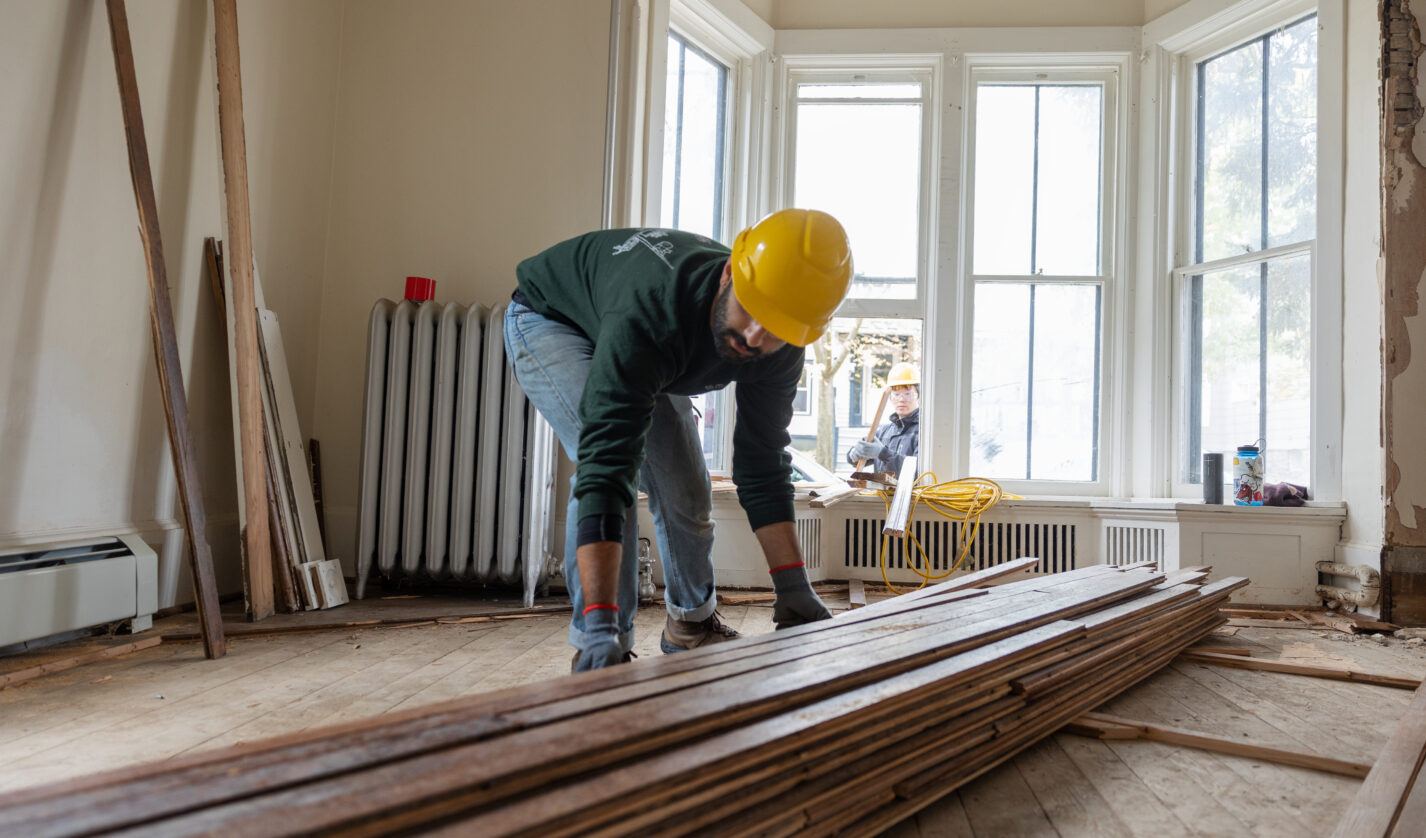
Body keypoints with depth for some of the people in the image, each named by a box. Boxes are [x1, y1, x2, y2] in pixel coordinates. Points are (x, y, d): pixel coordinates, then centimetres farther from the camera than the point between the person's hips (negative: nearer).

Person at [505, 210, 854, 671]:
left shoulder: (780, 352, -26)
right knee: (603, 455, -30)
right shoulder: (648, 311, -48)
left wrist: (794, 589, -23)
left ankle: (691, 624, 27)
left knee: (686, 489, 1)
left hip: (647, 355, 6)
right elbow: (605, 464, -53)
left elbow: (762, 466, -19)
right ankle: (601, 645, -16)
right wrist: (601, 625, -56)